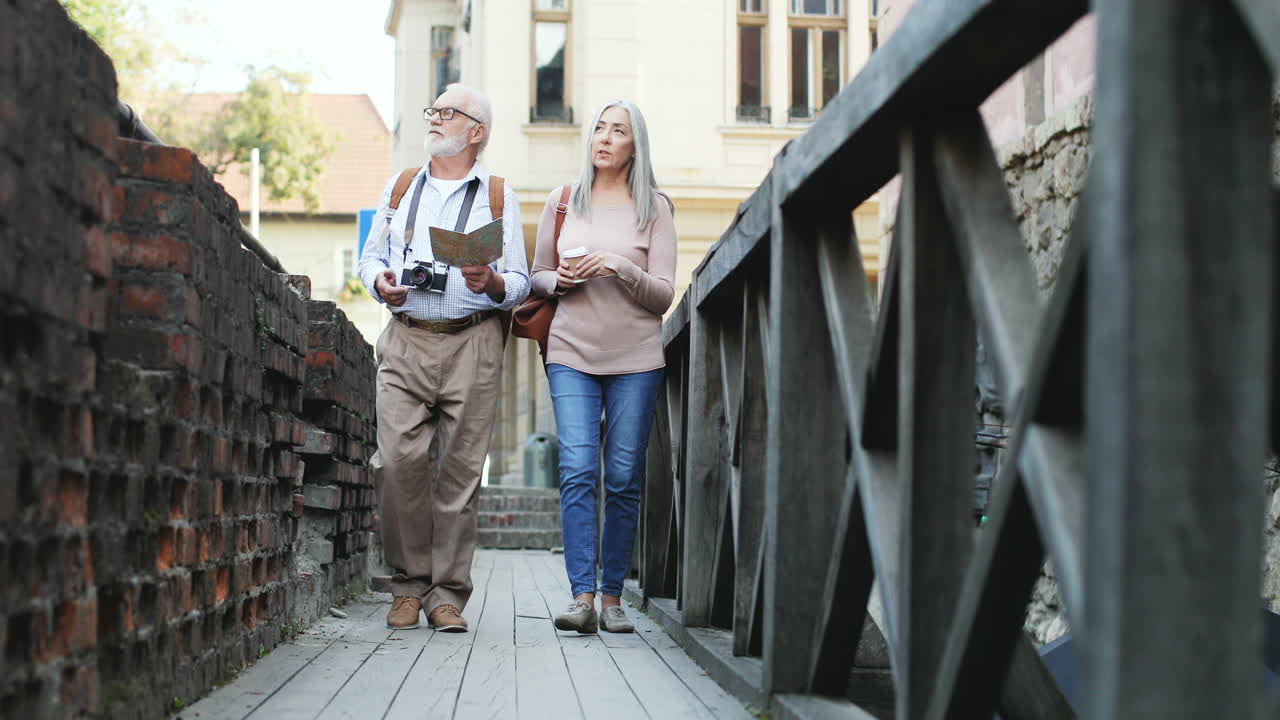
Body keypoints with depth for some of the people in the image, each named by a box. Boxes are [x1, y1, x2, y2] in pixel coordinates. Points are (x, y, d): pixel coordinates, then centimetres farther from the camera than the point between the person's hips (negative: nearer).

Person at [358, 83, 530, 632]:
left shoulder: (499, 197, 12)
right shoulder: (400, 188, 20)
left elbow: (520, 284, 7)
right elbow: (370, 255, 21)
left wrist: (491, 284, -15)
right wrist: (380, 282, -1)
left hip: (472, 342, -1)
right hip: (405, 340, 2)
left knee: (460, 468, -4)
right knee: (398, 460, -11)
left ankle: (447, 592, 3)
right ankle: (409, 584, 2)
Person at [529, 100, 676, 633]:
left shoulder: (654, 208, 5)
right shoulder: (562, 202, 11)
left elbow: (664, 295, 1)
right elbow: (537, 276, 17)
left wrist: (621, 268, -16)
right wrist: (559, 281, -5)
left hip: (635, 358, -1)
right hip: (572, 352, 1)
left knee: (624, 479, 0)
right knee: (577, 472, -11)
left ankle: (612, 596, 7)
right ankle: (582, 596, -14)